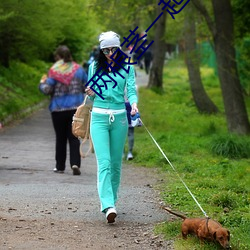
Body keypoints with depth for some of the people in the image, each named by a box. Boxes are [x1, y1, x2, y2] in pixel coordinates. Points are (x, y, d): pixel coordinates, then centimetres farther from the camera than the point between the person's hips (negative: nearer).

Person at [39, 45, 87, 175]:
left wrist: (42, 83, 9)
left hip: (58, 109, -2)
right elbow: (87, 87, 6)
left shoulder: (54, 71, -9)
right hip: (76, 108, 2)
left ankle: (60, 166, 16)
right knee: (74, 137, 3)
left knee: (60, 138, 10)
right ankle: (75, 163, -14)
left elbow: (47, 90, -11)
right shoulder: (78, 69, 2)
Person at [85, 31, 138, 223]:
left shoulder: (127, 68, 5)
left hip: (119, 117, 1)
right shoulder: (95, 67, 7)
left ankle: (111, 199, 23)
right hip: (99, 117, -1)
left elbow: (131, 89, -3)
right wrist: (91, 94, -9)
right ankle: (108, 206, -23)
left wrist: (134, 104, -24)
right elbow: (92, 94, 15)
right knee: (104, 162, -13)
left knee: (116, 163, 8)